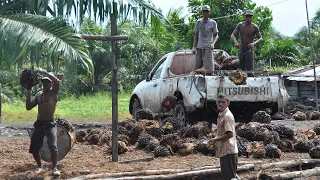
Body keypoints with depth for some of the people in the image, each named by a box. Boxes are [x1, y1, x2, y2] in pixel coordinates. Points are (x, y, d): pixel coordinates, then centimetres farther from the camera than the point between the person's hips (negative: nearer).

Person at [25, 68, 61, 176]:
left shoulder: (53, 92, -3)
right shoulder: (39, 95, 13)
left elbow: (57, 82, -24)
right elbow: (28, 107, 10)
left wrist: (44, 72, -22)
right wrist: (28, 94, -1)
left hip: (50, 124, -6)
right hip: (38, 124, 6)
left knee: (53, 146, -19)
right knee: (34, 148, 8)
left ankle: (54, 168, -5)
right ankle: (39, 166, 28)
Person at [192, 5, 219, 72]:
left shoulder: (213, 23, 2)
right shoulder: (198, 22, 9)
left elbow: (216, 35, 4)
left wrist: (213, 43, -15)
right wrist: (194, 47, 6)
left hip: (208, 48, -3)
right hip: (199, 47, 3)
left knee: (209, 68, -8)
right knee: (197, 67, 4)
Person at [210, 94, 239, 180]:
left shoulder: (227, 116, -16)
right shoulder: (221, 115, 14)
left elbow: (230, 134, -23)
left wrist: (216, 140, -14)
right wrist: (216, 140, 8)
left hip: (228, 151, -10)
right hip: (224, 151, 10)